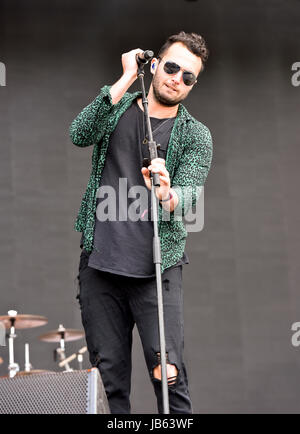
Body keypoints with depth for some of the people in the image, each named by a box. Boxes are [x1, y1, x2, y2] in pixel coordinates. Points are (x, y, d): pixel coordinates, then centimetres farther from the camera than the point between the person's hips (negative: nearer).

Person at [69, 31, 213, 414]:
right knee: (109, 374, 3)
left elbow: (190, 193, -9)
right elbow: (79, 135, -8)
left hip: (157, 268, -2)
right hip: (99, 264, 2)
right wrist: (126, 79, -10)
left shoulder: (196, 135, 7)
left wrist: (167, 195, -33)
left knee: (168, 374, -12)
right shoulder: (117, 108, 13)